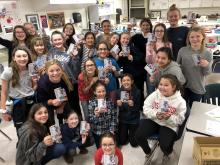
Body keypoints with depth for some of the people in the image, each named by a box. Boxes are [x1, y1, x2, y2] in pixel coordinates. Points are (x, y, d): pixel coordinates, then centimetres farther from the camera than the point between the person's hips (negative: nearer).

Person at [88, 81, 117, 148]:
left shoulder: (110, 101, -5)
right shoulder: (91, 103, -11)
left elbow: (114, 117, -2)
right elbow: (90, 120, -14)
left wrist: (112, 130, -7)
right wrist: (96, 114, -31)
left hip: (109, 131, 1)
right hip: (97, 132, -1)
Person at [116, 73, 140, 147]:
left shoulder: (137, 92, -16)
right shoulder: (119, 91, -10)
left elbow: (138, 108, -12)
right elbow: (118, 108, -5)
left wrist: (133, 105, -31)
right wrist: (119, 105, -26)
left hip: (134, 119, -2)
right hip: (122, 119, 2)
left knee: (134, 143, 3)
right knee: (122, 142, 8)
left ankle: (131, 133, 33)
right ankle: (126, 133, 38)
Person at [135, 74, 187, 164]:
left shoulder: (180, 101, -12)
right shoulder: (155, 94, -7)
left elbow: (180, 120, -8)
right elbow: (146, 108, -5)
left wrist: (169, 118, -28)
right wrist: (156, 114, -23)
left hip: (169, 125, -2)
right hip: (153, 120, 2)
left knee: (165, 145, -23)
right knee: (139, 136, -17)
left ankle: (167, 154, 23)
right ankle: (148, 152, 19)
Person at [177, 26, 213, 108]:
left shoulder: (207, 53, -7)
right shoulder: (182, 50, -6)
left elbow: (206, 73, -4)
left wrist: (207, 66, -24)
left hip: (198, 88, 0)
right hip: (183, 86, 0)